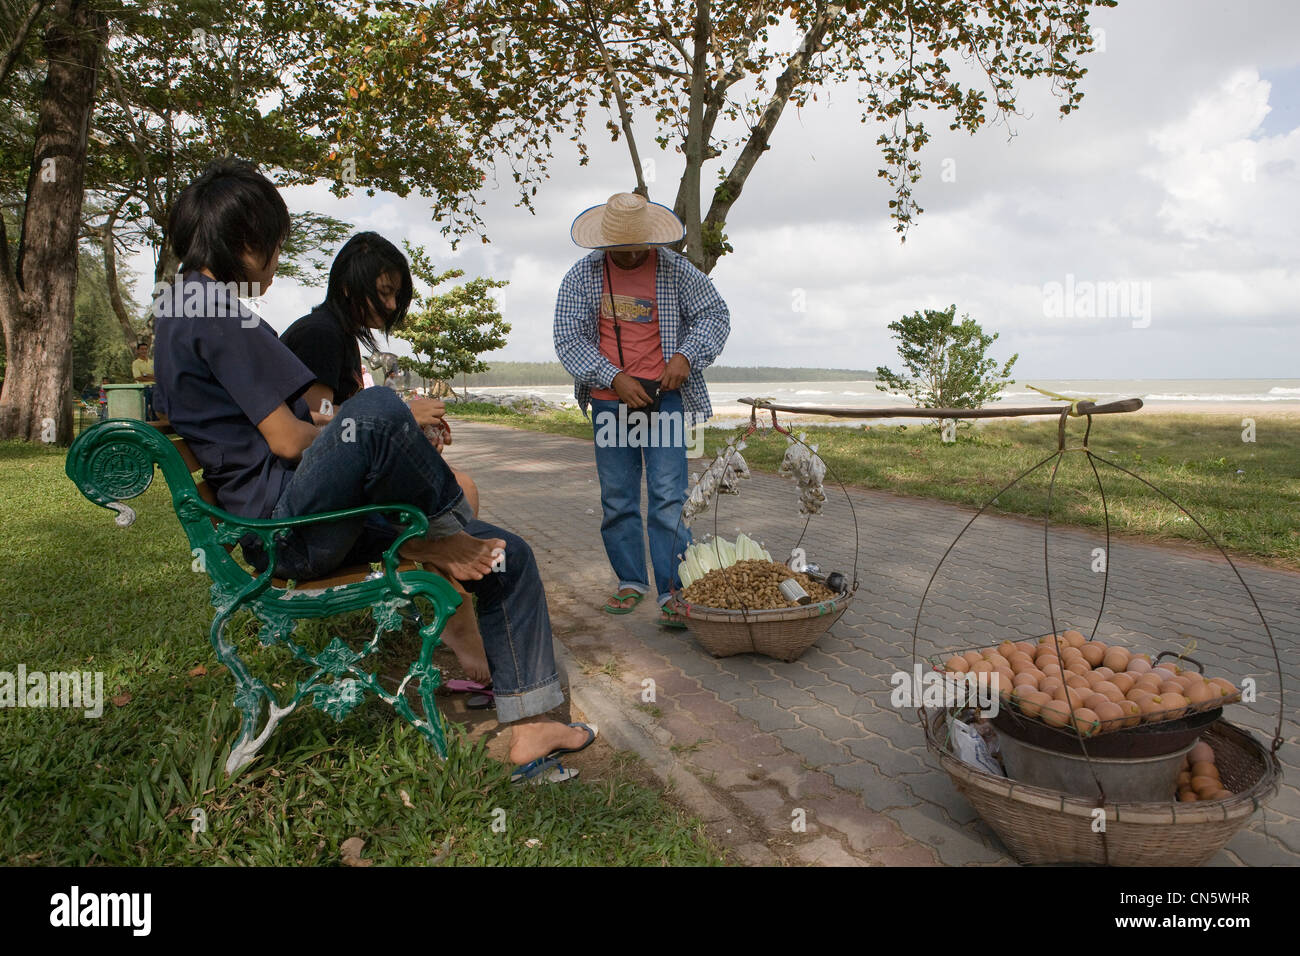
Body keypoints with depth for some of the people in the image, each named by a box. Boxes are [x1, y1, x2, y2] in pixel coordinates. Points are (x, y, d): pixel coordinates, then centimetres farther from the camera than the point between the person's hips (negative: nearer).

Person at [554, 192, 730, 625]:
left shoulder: (675, 269, 1)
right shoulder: (582, 276, 3)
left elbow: (714, 314, 6)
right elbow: (569, 339, -2)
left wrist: (687, 355, -13)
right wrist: (615, 378, -14)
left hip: (664, 397, -2)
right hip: (609, 400, 2)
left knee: (668, 495, -9)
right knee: (617, 499, 7)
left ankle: (673, 590, -5)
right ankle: (631, 581, 21)